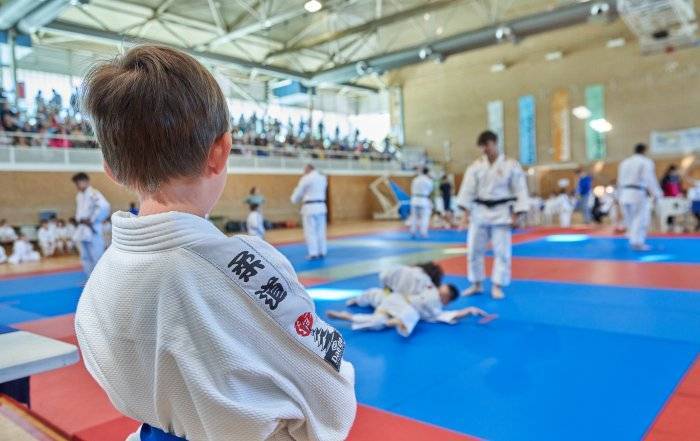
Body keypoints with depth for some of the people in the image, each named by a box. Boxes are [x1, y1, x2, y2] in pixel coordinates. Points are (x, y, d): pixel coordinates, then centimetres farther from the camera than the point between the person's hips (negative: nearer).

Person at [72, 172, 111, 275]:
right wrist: (81, 220, -2)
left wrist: (92, 220, -20)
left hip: (93, 230, -9)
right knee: (85, 257, 14)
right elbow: (78, 211, 21)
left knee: (97, 257, -7)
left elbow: (104, 207, -28)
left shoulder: (94, 194, -12)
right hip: (82, 230, 9)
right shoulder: (78, 196, 14)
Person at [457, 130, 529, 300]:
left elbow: (520, 191, -3)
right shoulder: (476, 166, 2)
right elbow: (468, 189, -1)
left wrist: (516, 215, -9)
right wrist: (466, 210, -10)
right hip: (480, 212, 2)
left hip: (501, 212, -2)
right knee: (474, 249, 5)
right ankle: (476, 284, 21)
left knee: (502, 251, 1)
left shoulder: (511, 165, -4)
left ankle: (497, 286, 13)